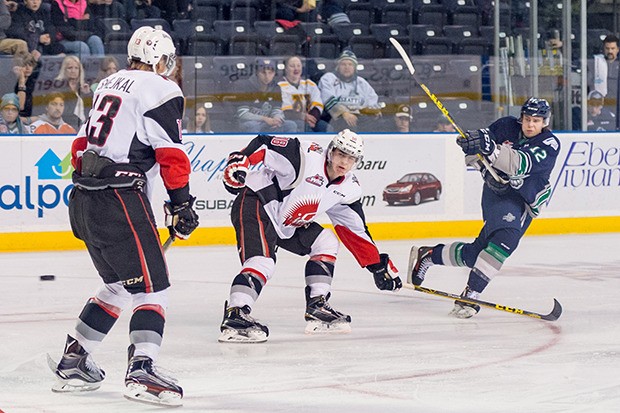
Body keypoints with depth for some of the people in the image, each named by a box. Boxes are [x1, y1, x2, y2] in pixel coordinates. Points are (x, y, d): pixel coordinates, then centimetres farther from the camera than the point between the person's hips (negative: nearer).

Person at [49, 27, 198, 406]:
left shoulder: (109, 84, 19)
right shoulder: (161, 91, -6)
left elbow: (81, 146, 22)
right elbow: (171, 156, -12)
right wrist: (182, 206, -6)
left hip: (84, 202, 9)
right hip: (120, 202, -9)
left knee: (120, 285, 21)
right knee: (151, 285, -7)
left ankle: (72, 362, 24)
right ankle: (141, 371, -22)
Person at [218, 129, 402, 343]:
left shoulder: (348, 189, 4)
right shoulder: (306, 157, -20)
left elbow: (355, 230, 13)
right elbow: (263, 143, -18)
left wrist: (379, 265, 12)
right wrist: (238, 161, -33)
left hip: (287, 224, 9)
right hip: (255, 205, -9)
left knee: (326, 243, 9)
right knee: (263, 261, -28)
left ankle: (317, 308, 9)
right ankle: (234, 316, -37)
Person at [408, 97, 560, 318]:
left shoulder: (550, 144, -11)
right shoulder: (506, 126, -3)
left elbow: (520, 165, -28)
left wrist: (492, 149, -41)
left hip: (522, 202, 1)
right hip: (496, 193, -1)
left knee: (476, 254, -5)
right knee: (505, 236, -26)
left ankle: (427, 255, 16)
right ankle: (470, 295, -28)